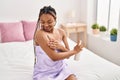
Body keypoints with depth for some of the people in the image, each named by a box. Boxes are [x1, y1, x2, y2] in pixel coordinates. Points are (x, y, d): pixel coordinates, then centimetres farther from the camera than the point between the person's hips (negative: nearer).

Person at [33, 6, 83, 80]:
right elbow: (54, 57, -23)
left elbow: (67, 54, 1)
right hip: (44, 72, -5)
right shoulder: (40, 34, -19)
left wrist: (60, 47, -20)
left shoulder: (61, 32, -1)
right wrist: (75, 51, -12)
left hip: (61, 68, 5)